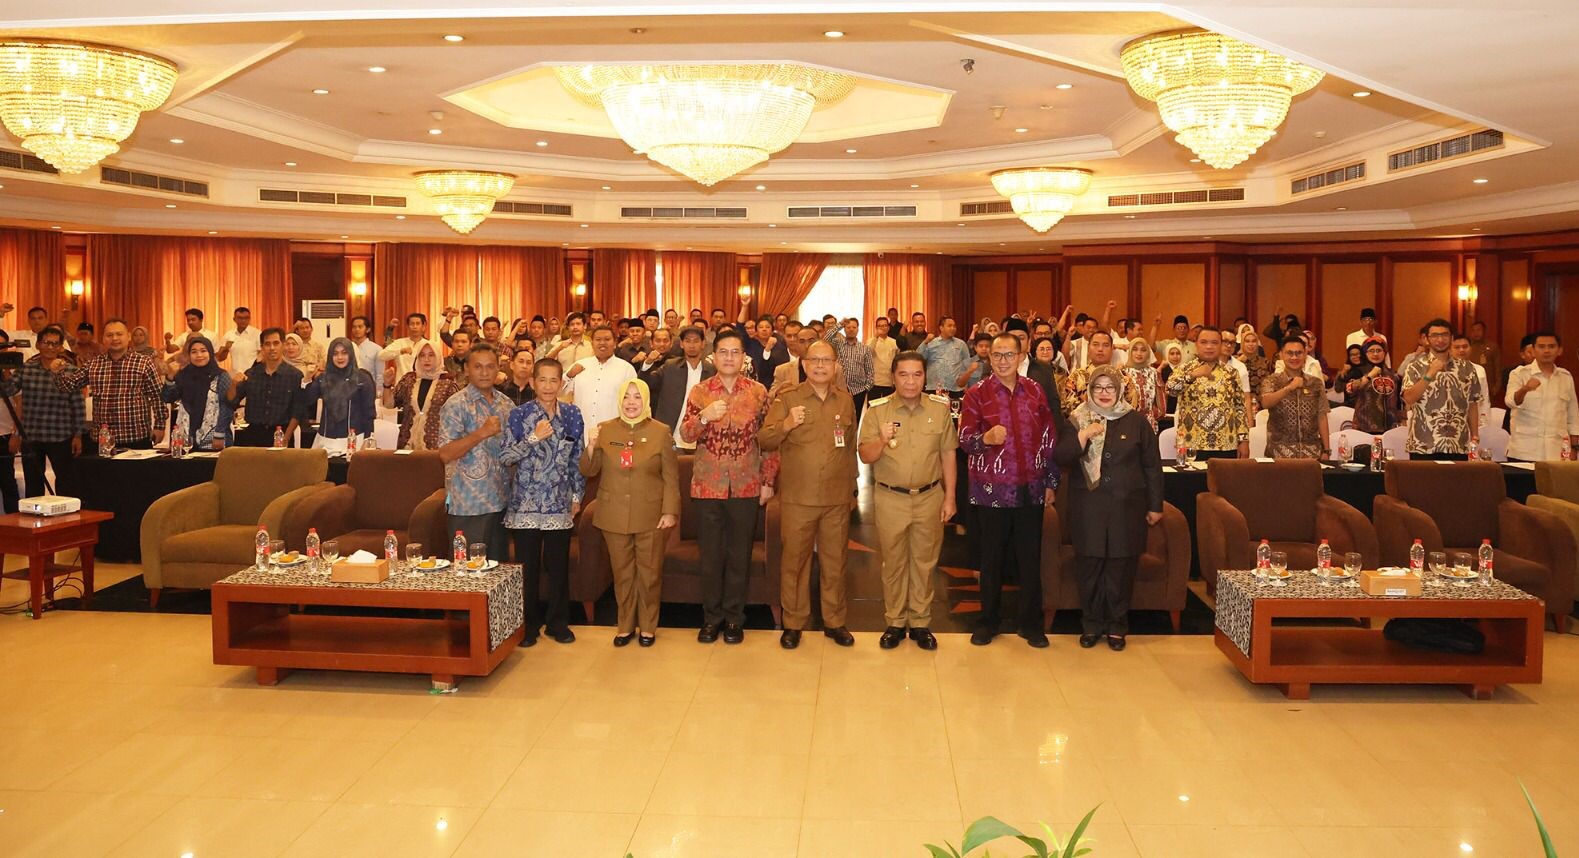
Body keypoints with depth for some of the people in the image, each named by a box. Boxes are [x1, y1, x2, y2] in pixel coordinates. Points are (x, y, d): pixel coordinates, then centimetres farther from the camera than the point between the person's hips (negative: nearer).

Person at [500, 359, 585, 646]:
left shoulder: (573, 415, 3)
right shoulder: (518, 414, -4)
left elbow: (577, 459, 9)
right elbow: (505, 457, -9)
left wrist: (577, 495, 8)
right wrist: (534, 438, -19)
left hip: (560, 504, 2)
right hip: (525, 504, -2)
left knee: (558, 566, 9)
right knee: (527, 567, 6)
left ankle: (557, 622, 23)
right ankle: (529, 624, 20)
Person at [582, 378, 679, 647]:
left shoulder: (661, 432, -1)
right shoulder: (605, 430, 4)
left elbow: (671, 477, -2)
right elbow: (589, 471, 5)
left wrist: (670, 511, -9)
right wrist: (591, 447, -14)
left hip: (651, 517, -2)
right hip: (614, 516, 2)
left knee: (650, 573, 6)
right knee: (622, 573, 10)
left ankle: (648, 627, 21)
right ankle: (625, 626, 24)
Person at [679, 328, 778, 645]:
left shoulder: (758, 392, 1)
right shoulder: (699, 392, 1)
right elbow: (686, 435, -6)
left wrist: (768, 481, 2)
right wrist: (704, 417, -25)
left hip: (746, 487, 0)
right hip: (708, 486, 0)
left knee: (740, 556, 8)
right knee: (711, 555, 7)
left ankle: (734, 617, 21)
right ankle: (712, 616, 21)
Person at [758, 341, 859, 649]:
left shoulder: (846, 400, 9)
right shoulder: (787, 397, -1)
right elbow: (764, 440, -7)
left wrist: (851, 487, 18)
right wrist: (786, 424, -25)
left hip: (837, 499, 3)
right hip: (797, 498, -2)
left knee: (835, 561, 10)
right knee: (794, 560, 5)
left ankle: (834, 621, 23)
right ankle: (793, 623, 18)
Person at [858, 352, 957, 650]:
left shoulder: (940, 408, -2)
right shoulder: (877, 410, -7)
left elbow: (948, 454, 3)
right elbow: (865, 457, -7)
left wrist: (949, 496, 2)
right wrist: (881, 440, -28)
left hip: (930, 497, 1)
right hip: (890, 499, -1)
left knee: (925, 562, 11)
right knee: (893, 562, 10)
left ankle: (920, 623, 23)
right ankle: (895, 622, 23)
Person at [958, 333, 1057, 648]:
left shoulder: (1035, 392, 6)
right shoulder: (976, 394, -2)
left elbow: (1050, 438, 10)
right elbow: (965, 439, -8)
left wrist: (1051, 481, 9)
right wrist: (986, 438, -30)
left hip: (1031, 489, 2)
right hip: (993, 489, -2)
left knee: (1031, 558, 8)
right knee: (992, 558, 8)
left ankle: (1031, 623, 21)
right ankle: (988, 621, 22)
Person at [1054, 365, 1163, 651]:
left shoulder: (1136, 421, 4)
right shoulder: (1077, 421, 6)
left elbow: (1152, 465, 9)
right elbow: (1061, 458, -4)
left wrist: (1155, 506, 9)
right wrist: (1083, 435, -18)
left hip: (1126, 506, 0)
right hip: (1088, 507, 0)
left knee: (1121, 568, 3)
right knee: (1089, 566, 2)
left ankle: (1117, 625, 18)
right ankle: (1091, 624, 16)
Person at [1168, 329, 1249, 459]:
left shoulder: (1231, 372, 9)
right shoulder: (1186, 369, 4)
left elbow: (1240, 408, 9)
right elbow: (1170, 389, -14)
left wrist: (1244, 440, 3)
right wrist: (1193, 375, -24)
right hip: (1192, 445, -2)